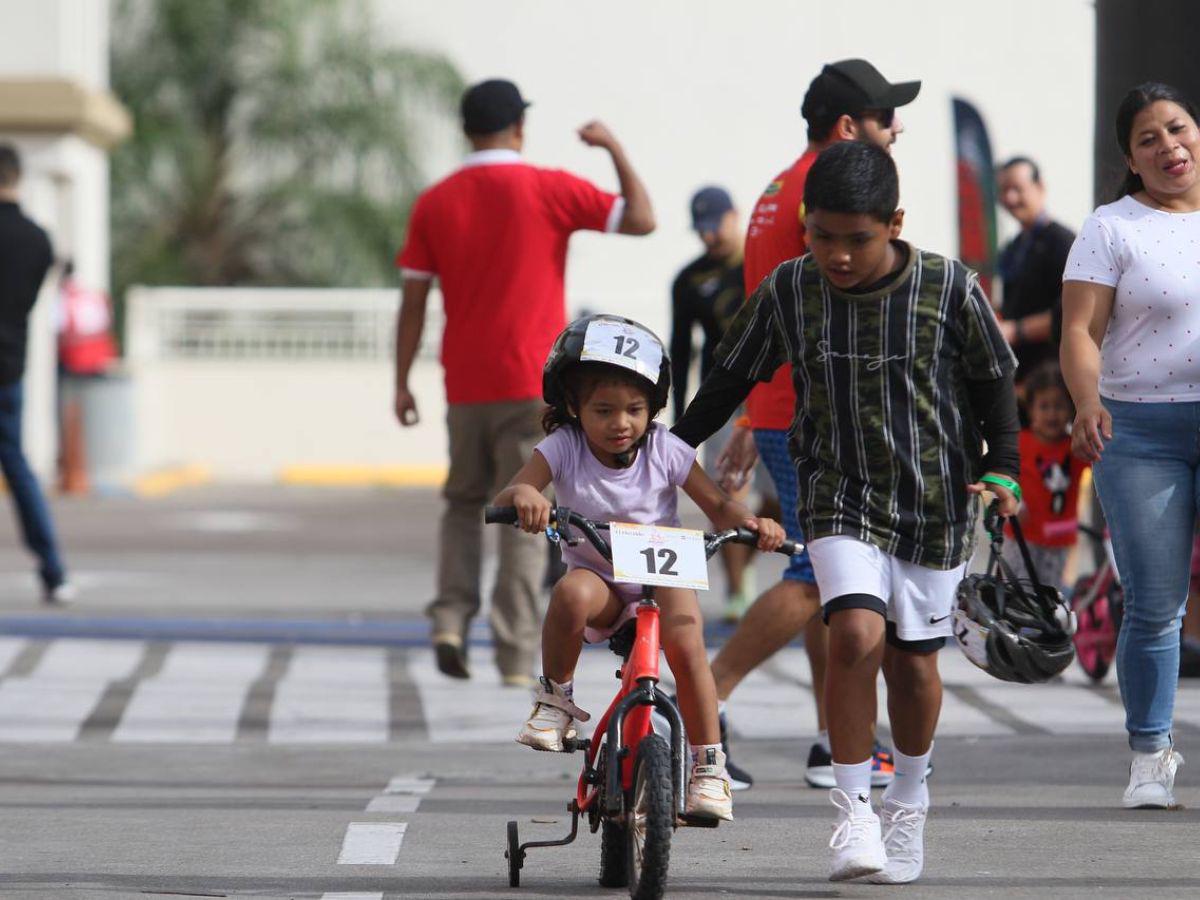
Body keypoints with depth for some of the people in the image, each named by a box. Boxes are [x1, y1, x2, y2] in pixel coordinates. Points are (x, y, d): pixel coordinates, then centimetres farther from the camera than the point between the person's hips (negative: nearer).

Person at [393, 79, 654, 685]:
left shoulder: (435, 203, 4)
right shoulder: (549, 190, -5)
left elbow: (413, 300, 4)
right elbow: (641, 220, -5)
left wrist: (401, 383, 9)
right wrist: (613, 147, 6)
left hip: (465, 385, 3)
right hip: (534, 384, -3)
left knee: (465, 503, 20)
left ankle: (452, 617, 2)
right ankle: (515, 656, -6)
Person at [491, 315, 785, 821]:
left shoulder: (665, 451, -9)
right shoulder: (564, 448, -11)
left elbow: (717, 507, -3)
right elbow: (504, 500, -22)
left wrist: (751, 523, -26)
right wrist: (523, 495, -47)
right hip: (599, 576, 0)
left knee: (686, 645, -28)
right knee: (572, 592, -37)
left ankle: (708, 766, -13)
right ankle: (556, 698, -14)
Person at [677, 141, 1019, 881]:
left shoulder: (951, 289, -10)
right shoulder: (789, 291, -6)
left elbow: (994, 383, 3)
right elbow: (732, 379, 7)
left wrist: (1002, 470, -6)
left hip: (935, 498, 0)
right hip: (841, 495, 0)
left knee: (913, 657, 8)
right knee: (856, 634, -20)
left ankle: (909, 802, 32)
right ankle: (853, 807, -8)